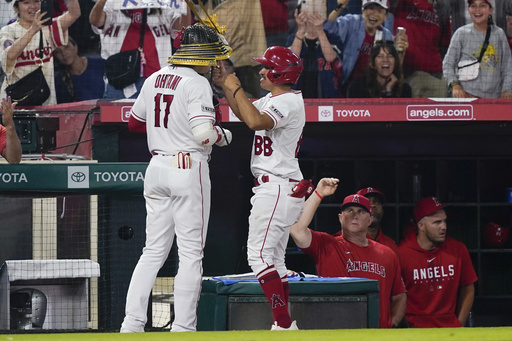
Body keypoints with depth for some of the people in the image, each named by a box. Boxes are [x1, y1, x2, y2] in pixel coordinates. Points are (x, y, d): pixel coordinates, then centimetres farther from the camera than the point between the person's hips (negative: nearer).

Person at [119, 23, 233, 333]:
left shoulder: (154, 80, 10)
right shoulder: (197, 84, -12)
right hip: (189, 170, -7)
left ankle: (132, 324, 3)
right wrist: (223, 135, -1)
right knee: (191, 254, -1)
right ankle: (183, 328, -3)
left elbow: (134, 122, 21)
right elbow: (203, 135, -21)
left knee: (154, 251, 11)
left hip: (157, 167, 7)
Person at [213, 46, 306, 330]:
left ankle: (283, 322, -20)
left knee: (259, 254, -15)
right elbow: (245, 114, 29)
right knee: (274, 258, 11)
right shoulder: (272, 100, 15)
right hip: (275, 188, 11)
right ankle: (285, 324, 11)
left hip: (278, 187, -11)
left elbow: (255, 121, -31)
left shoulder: (290, 102, -16)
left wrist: (236, 88, -20)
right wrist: (226, 85, 16)